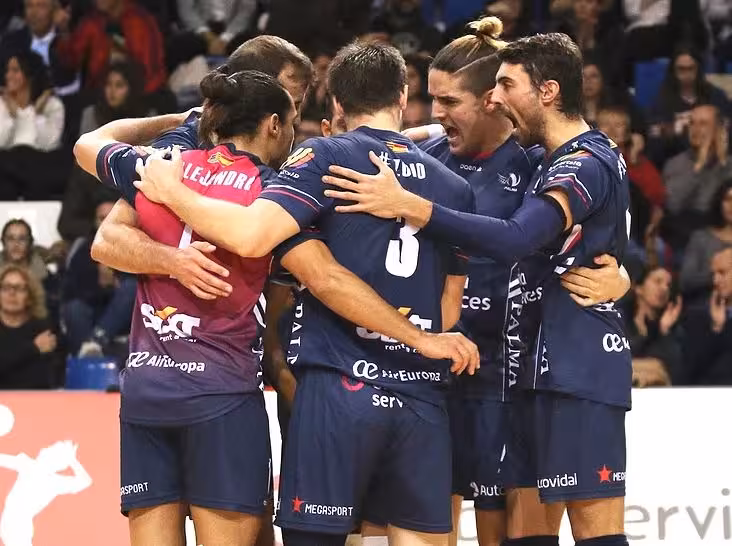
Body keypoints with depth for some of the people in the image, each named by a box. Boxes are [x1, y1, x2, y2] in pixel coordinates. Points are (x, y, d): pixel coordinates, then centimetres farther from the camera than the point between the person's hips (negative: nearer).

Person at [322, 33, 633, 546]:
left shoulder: (586, 166, -14)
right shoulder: (561, 161, 18)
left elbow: (515, 240, -29)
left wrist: (408, 206, -33)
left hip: (580, 368, -10)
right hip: (546, 368, 10)